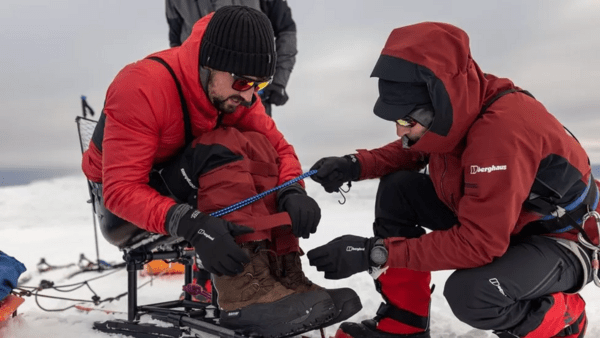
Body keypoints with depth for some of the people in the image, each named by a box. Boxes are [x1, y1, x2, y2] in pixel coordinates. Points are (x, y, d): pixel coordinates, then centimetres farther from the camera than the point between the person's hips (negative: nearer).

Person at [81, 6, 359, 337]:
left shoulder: (232, 90, -9)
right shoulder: (141, 87, -28)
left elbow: (277, 146, -9)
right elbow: (122, 189, -32)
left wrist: (292, 192, -31)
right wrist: (190, 223, -48)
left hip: (181, 189, 6)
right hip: (121, 208, -6)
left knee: (255, 147, -19)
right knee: (225, 150, -31)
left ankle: (283, 273, -24)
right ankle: (245, 291, -39)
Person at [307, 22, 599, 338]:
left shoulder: (502, 130, -35)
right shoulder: (458, 107, -11)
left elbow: (476, 243, -34)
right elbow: (413, 152, 9)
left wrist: (374, 252, -34)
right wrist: (355, 165, -11)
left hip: (559, 240, -8)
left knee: (470, 294, -35)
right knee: (398, 188, -6)